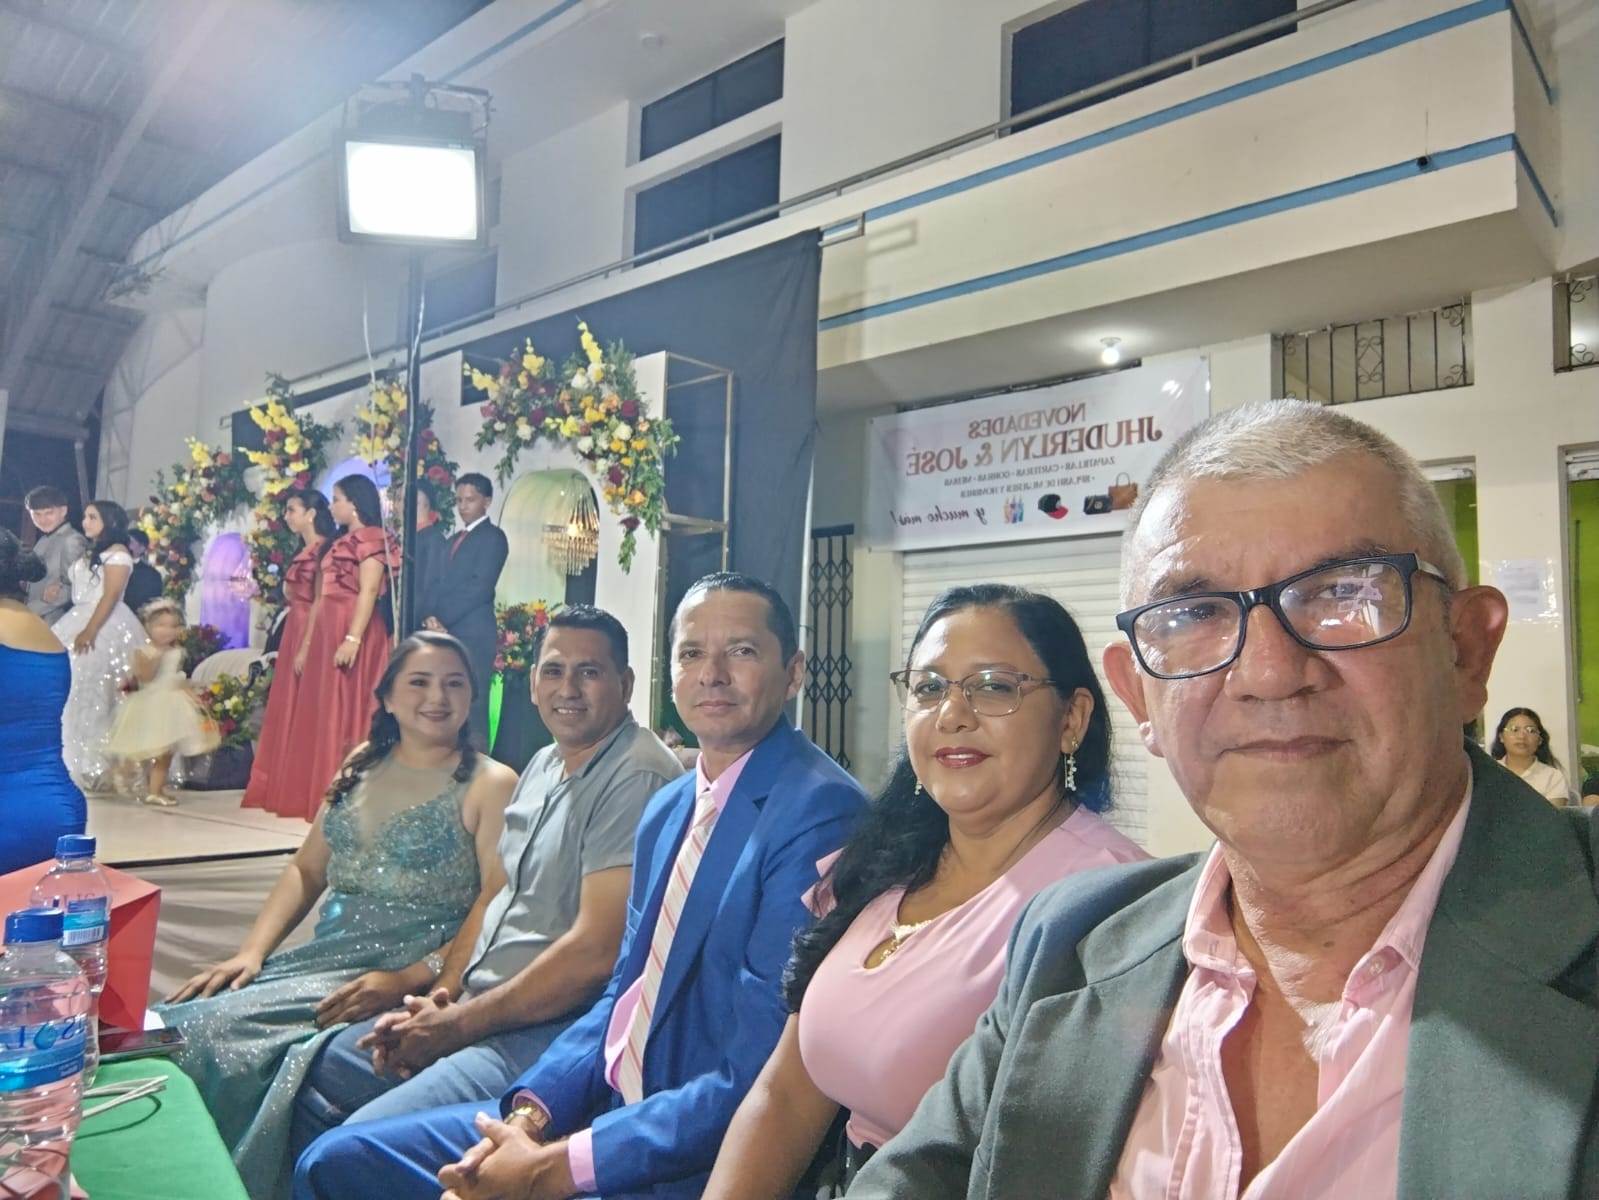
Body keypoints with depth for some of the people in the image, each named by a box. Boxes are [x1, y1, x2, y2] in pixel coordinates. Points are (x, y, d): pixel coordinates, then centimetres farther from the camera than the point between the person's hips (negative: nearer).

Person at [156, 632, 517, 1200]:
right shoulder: (363, 764, 14)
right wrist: (252, 951, 2)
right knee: (165, 1027, -14)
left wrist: (409, 980, -23)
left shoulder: (490, 784, -5)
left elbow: (497, 904, -14)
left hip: (408, 974, -6)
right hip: (324, 955, 6)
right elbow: (307, 869, 16)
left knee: (217, 1032, -22)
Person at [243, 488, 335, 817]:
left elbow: (320, 602, -16)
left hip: (309, 636, -9)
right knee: (287, 712, 12)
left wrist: (305, 648, -19)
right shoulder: (303, 552, 17)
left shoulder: (323, 550, -11)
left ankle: (302, 795, 0)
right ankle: (281, 790, 19)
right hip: (293, 634, 9)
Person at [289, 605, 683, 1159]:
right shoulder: (543, 765, 12)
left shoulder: (635, 778, -19)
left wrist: (457, 1025, -13)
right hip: (473, 1005, 9)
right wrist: (444, 992, 3)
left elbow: (595, 952, -23)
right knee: (308, 1081, 11)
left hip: (553, 1028, -9)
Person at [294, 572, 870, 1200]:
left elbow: (758, 1082, -21)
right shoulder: (667, 808, 9)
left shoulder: (820, 812, -19)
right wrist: (530, 1112, -3)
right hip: (605, 1102, 8)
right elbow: (622, 992, 13)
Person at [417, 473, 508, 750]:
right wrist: (429, 618, -3)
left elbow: (481, 588, -12)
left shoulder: (493, 537, -2)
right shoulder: (455, 539, 23)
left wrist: (441, 619, -12)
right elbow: (435, 583, 16)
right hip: (443, 635, 7)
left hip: (473, 636, -7)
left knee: (472, 714, -7)